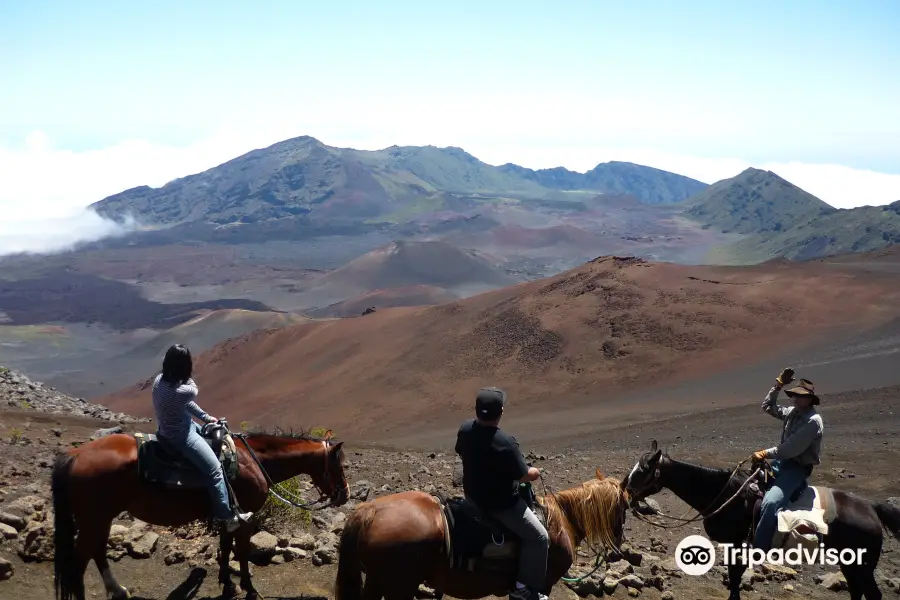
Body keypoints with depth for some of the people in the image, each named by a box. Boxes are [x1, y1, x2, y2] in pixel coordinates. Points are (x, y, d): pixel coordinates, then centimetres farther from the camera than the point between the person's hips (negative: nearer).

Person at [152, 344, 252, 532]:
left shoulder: (160, 379, -7)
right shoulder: (180, 391, -36)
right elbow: (193, 391, -10)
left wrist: (206, 417, 12)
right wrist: (185, 375, -6)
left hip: (176, 426, 10)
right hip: (180, 436, -10)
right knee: (215, 469, -4)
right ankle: (226, 515, 4)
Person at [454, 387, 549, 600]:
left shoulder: (465, 429, -10)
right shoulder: (505, 443, -32)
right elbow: (523, 475, -20)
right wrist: (535, 472, 1)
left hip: (472, 495, 9)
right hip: (500, 504, -8)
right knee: (539, 537, 5)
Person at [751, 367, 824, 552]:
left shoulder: (813, 421, -20)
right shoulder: (793, 412, 7)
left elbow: (791, 449, -24)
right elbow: (768, 407, 17)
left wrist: (766, 453, -19)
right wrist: (778, 385, 6)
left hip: (798, 468, -10)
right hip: (783, 462, 10)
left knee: (770, 503, -29)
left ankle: (758, 549, -27)